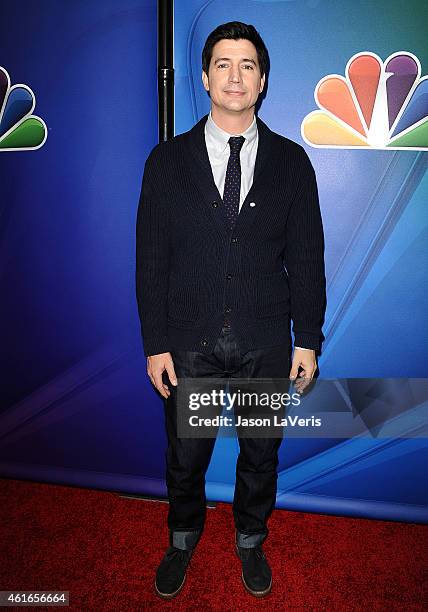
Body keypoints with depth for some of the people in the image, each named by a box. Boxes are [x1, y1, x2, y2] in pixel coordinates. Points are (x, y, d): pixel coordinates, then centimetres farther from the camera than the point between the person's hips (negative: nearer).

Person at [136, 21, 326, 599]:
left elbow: (306, 258, 1)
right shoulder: (168, 160, 0)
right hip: (189, 342, 0)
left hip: (266, 344, 1)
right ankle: (183, 540, 46)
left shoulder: (291, 161, 1)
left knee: (261, 453, 17)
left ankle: (251, 541, 46)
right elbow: (152, 259, -2)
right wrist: (155, 345, -5)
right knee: (185, 456, 16)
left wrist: (308, 340, -2)